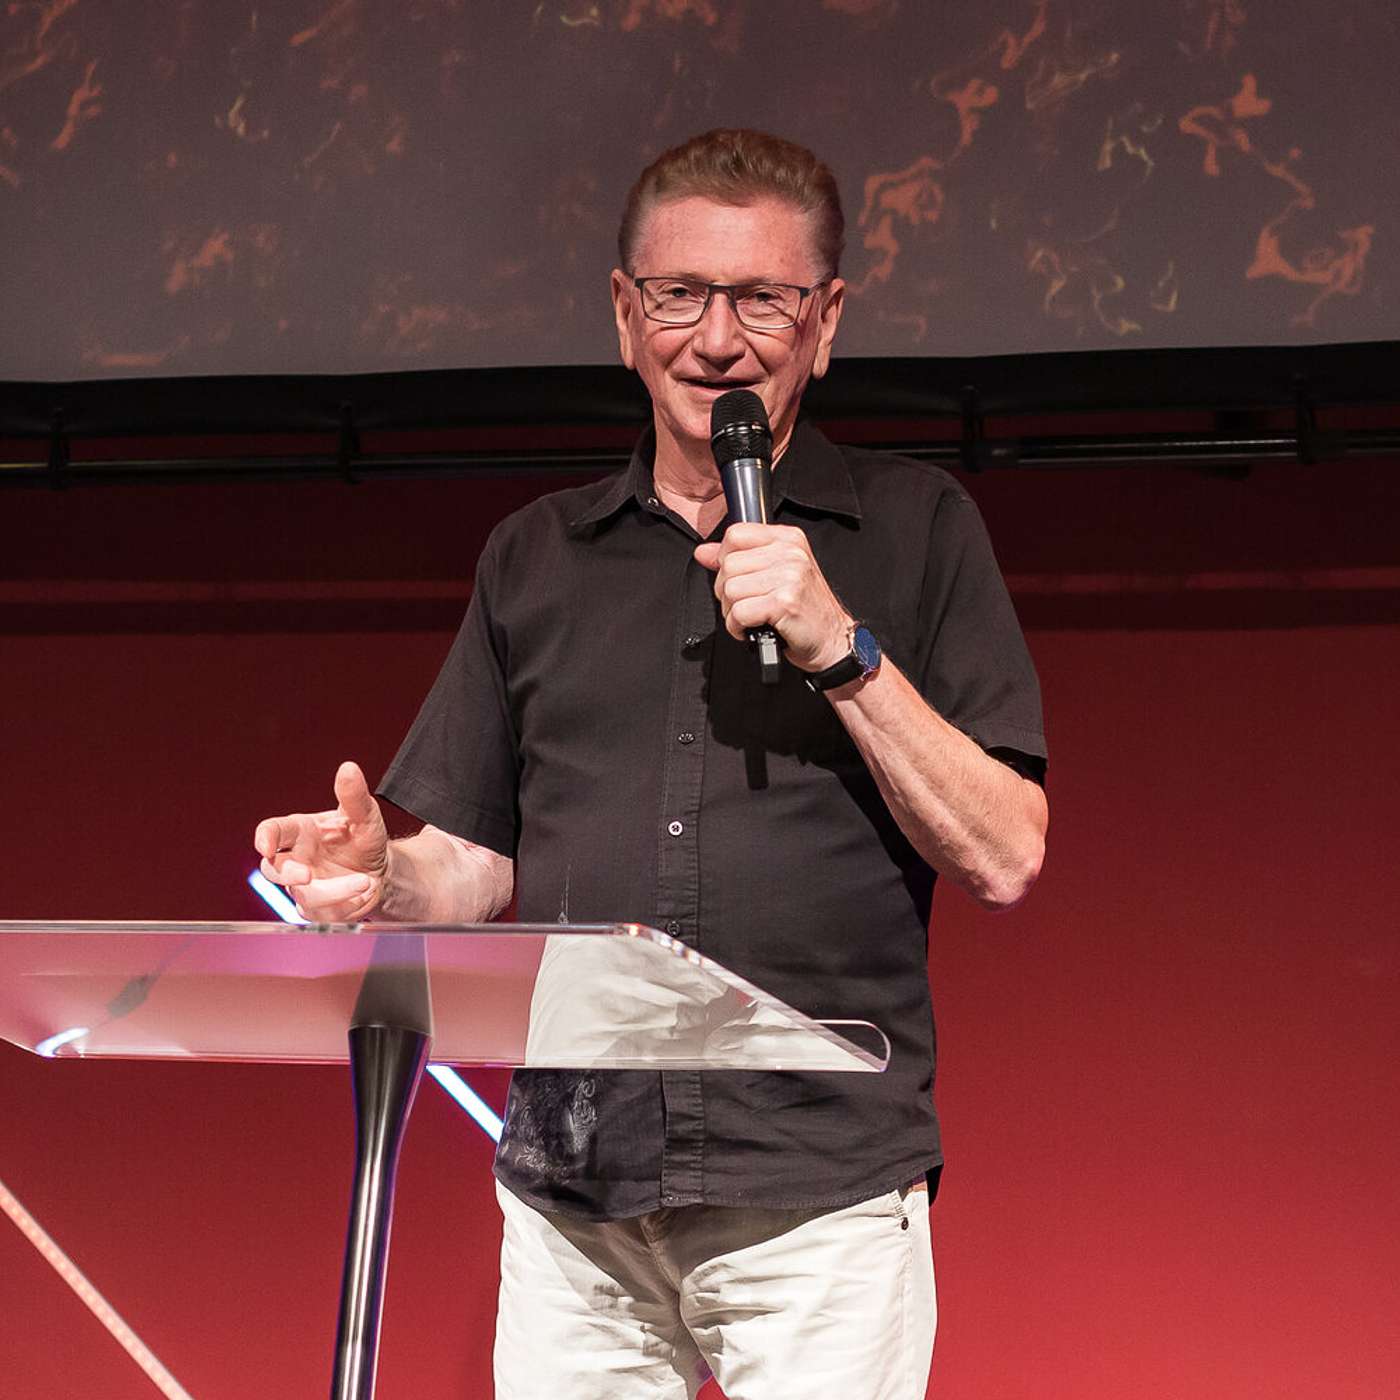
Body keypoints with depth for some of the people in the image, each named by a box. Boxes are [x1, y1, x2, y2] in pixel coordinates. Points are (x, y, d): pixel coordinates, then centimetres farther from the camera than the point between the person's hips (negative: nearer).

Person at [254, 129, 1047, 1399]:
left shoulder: (916, 528, 5)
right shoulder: (536, 557, 15)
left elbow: (1004, 860, -2)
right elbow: (478, 867, 14)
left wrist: (841, 649, -12)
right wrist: (384, 879, -8)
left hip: (824, 1190, -3)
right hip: (571, 1193, 3)